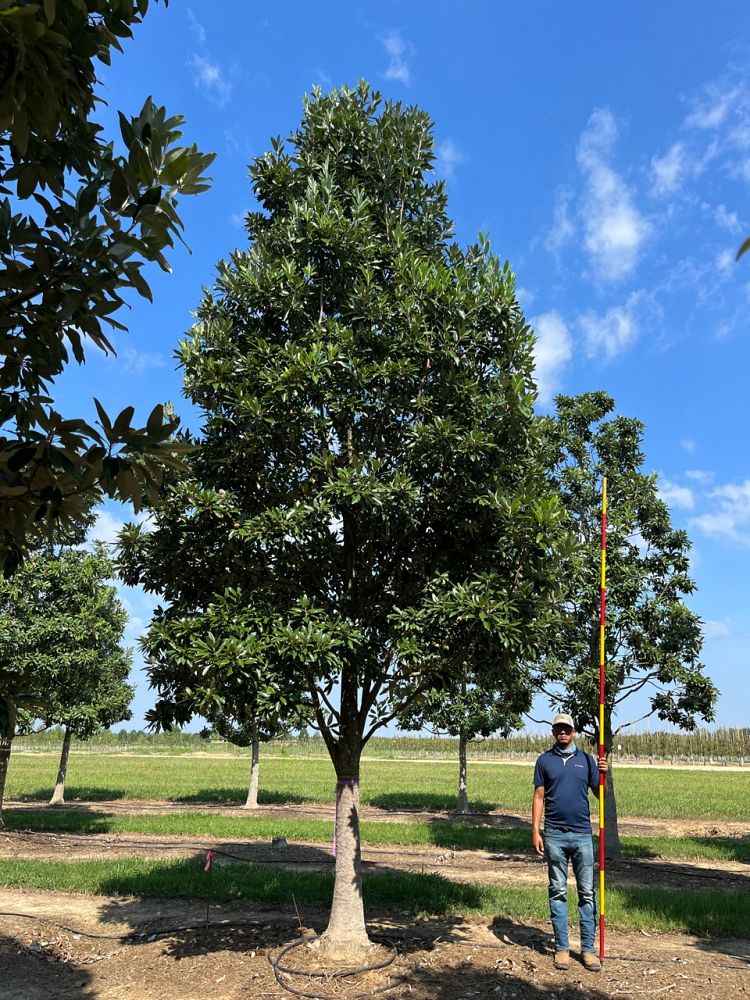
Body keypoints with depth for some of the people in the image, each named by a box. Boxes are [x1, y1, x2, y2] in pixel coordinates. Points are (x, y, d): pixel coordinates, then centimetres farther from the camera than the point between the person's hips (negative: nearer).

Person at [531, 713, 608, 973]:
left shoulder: (586, 759, 7)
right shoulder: (544, 760, 4)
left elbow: (600, 795, 7)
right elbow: (539, 796, 2)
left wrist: (604, 775, -12)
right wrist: (535, 831, -4)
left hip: (582, 834, 1)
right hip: (554, 835, -1)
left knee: (587, 892, 4)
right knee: (558, 892, 6)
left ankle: (588, 948, 12)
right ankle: (561, 948, 14)